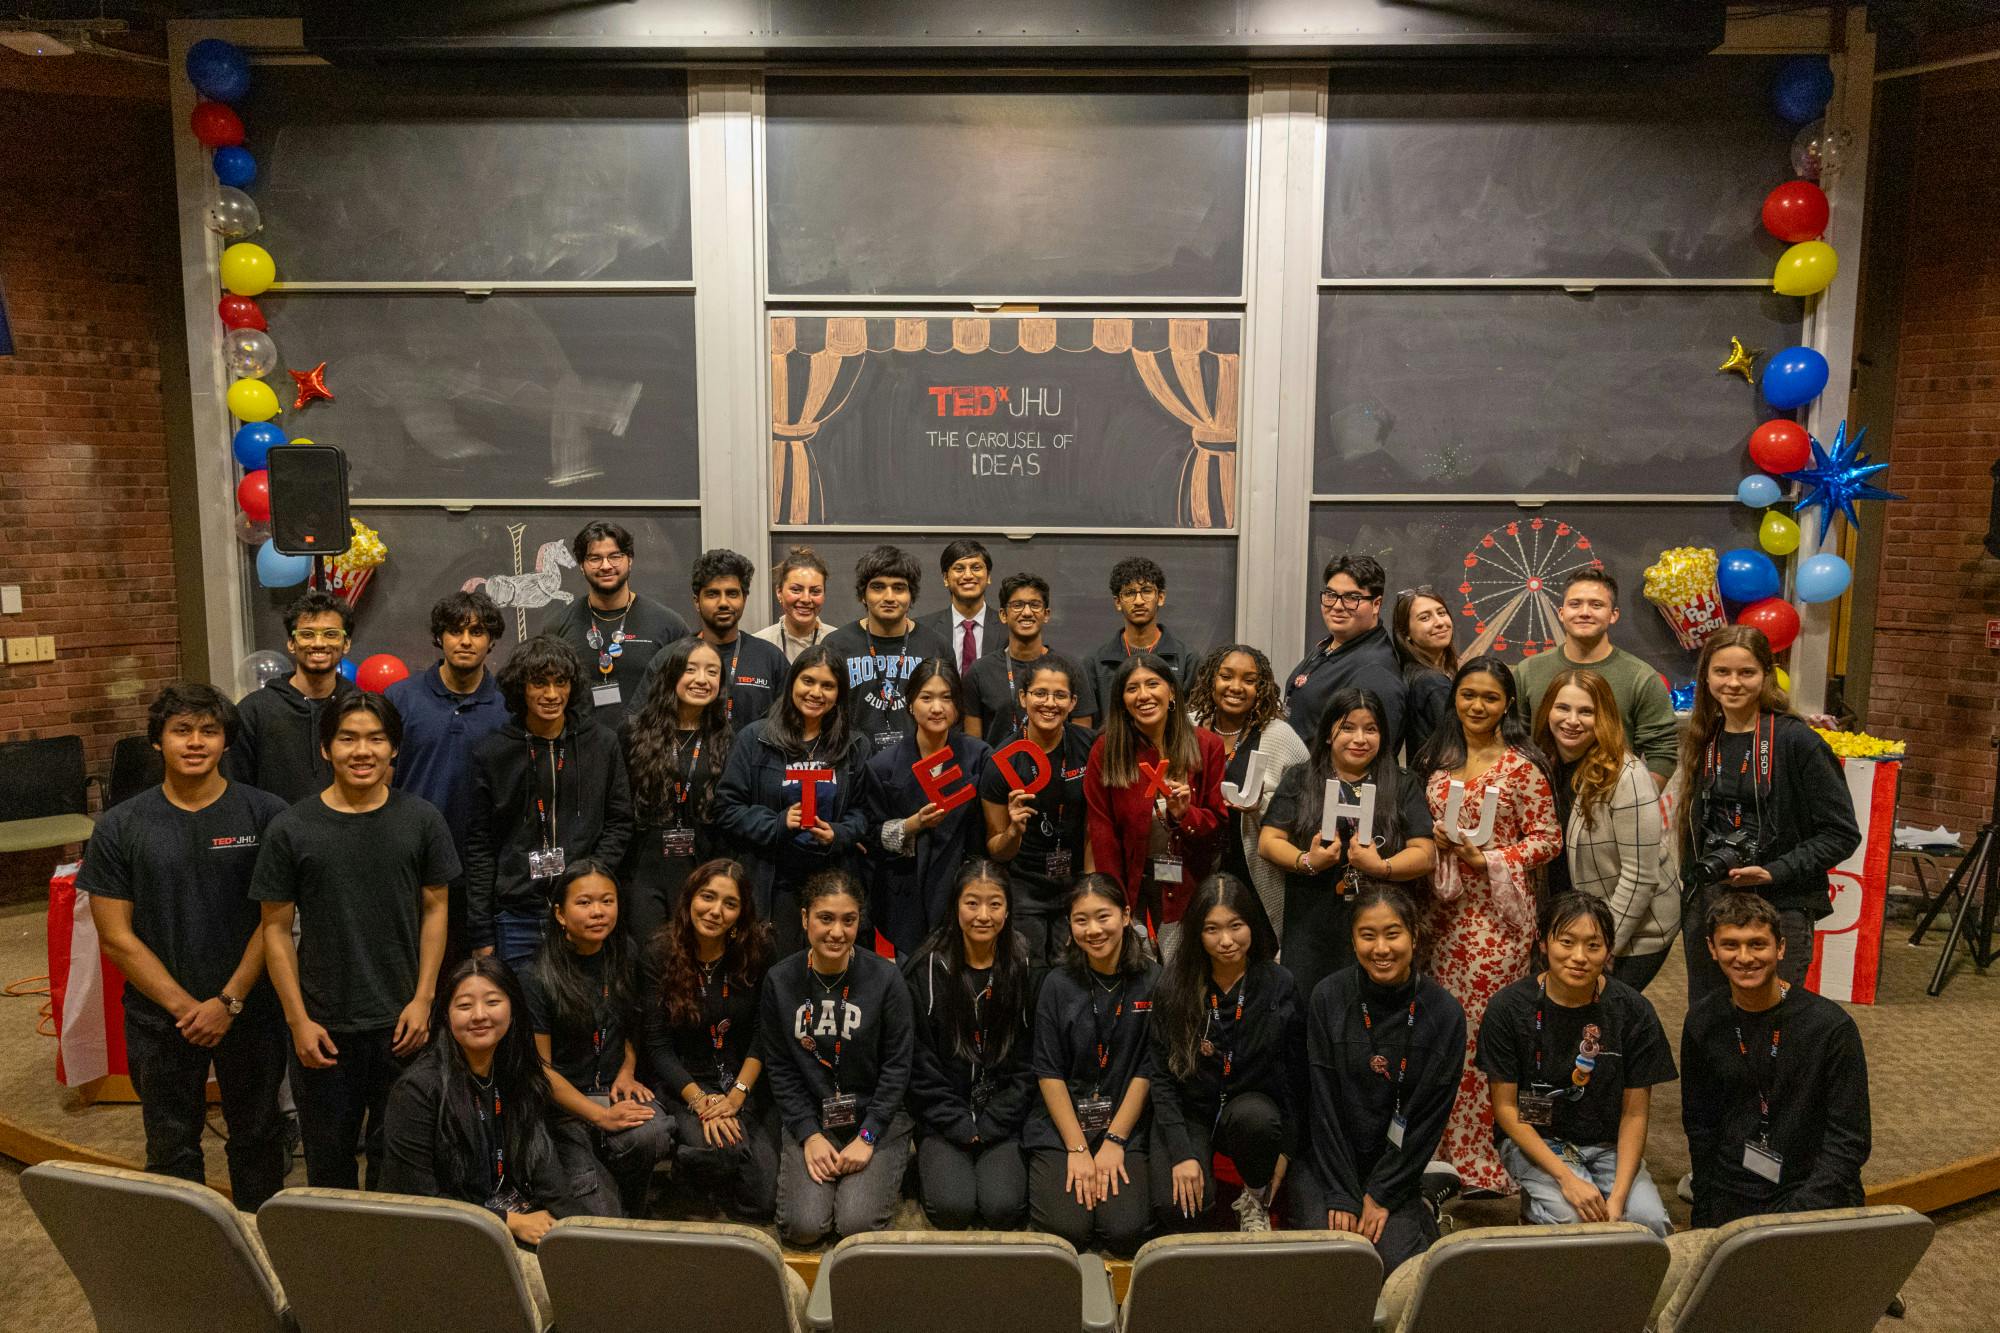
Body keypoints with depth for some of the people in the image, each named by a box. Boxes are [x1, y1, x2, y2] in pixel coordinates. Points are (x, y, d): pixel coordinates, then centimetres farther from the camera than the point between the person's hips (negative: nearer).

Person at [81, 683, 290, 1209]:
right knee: (171, 1147, 14)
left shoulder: (264, 814, -8)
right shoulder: (119, 827, -5)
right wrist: (185, 1006, -11)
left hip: (250, 1013, -1)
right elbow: (116, 936, -5)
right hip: (161, 1021, 1)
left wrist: (228, 1002, -12)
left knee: (257, 1137, 15)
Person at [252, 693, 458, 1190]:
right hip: (324, 1026, 0)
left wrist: (423, 999, -4)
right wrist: (298, 1020, -6)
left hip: (401, 1022, 1)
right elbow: (276, 928, -3)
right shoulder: (290, 829, -7)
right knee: (328, 1155, 15)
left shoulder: (421, 819, -4)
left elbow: (434, 909, 2)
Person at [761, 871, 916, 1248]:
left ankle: (886, 1175, 15)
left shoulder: (885, 977, -10)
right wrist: (809, 1134, -8)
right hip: (809, 1118, 2)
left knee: (858, 1224, -18)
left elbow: (897, 1065, -6)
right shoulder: (780, 981, -4)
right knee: (803, 1227, -15)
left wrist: (867, 1136, -12)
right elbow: (779, 1066, 1)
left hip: (875, 1117, -1)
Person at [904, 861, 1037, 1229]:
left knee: (1003, 1207, -21)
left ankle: (994, 1166, 10)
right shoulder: (928, 970, -3)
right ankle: (930, 1168, 9)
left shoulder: (1025, 968, -1)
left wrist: (990, 1126, -7)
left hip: (1003, 1119, 1)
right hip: (944, 1119, -1)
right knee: (954, 1207, -22)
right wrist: (961, 1126, -10)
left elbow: (1027, 1064, 2)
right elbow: (920, 1064, -2)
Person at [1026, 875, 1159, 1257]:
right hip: (1058, 1126, 0)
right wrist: (1077, 1148, -11)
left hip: (1124, 1128, 0)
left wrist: (1114, 1141, -8)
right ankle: (1043, 1180, 16)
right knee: (1068, 1230, -16)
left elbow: (1147, 1069, -3)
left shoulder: (1152, 981, -4)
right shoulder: (1058, 985, -3)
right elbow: (1049, 1072, -4)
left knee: (1124, 1233, -16)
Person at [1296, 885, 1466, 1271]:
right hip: (1327, 1161, 0)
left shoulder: (1445, 1014, -7)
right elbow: (1323, 1102, -7)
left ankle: (1418, 1213, 9)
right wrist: (1343, 1195, -12)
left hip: (1396, 1164, 1)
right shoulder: (1328, 997, -9)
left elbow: (1429, 1117, -5)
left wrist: (1381, 1196, -9)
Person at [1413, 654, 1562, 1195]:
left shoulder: (1521, 765, -6)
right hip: (1445, 909, 5)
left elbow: (1548, 839, -5)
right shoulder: (1438, 758, 11)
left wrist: (1486, 858, -14)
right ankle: (1450, 1149, 20)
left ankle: (1480, 1158, 5)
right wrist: (1433, 838, -1)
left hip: (1499, 912, -5)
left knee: (1485, 1032, -6)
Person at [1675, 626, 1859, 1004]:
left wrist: (1774, 872, -18)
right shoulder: (1704, 740, 8)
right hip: (1707, 903, 5)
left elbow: (1842, 833, -9)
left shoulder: (1797, 741, -10)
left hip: (1779, 908, -5)